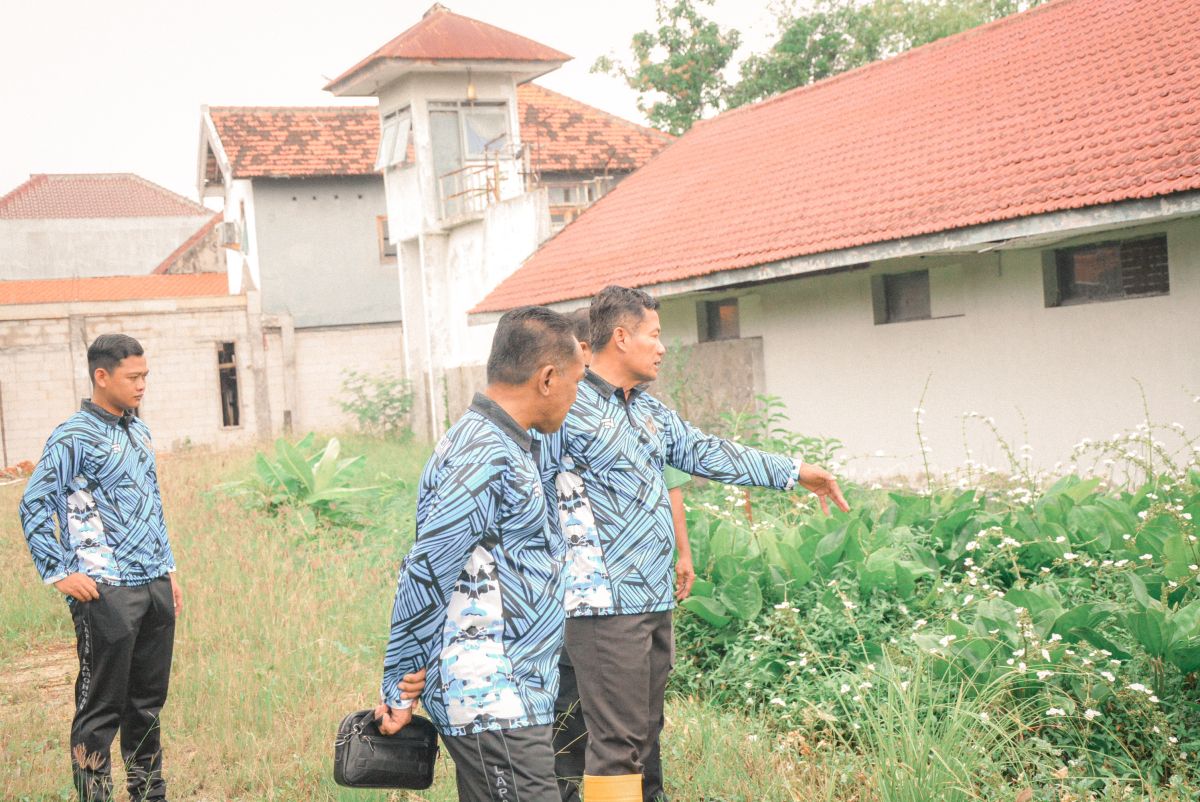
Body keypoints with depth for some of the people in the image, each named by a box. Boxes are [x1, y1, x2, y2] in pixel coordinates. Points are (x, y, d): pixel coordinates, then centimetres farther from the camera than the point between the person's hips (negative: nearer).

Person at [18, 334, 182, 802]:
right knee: (102, 708, -1)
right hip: (106, 591, -7)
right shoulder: (73, 438, -9)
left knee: (148, 701, 14)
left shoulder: (139, 431, 14)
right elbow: (33, 506, -9)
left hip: (155, 587, 7)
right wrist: (59, 574, -11)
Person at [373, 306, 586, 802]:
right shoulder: (485, 457, -18)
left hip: (503, 700, 10)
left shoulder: (507, 446, 15)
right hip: (492, 705, -10)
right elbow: (424, 577, -18)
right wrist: (399, 694, -11)